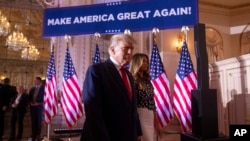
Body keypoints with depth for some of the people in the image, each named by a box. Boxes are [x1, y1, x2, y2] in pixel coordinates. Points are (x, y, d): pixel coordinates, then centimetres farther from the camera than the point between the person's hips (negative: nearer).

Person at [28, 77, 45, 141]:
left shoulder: (44, 88, -2)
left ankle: (38, 135, 9)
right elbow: (29, 97, 16)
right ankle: (33, 135, 11)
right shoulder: (32, 88, 15)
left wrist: (39, 103, -14)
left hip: (39, 106, -5)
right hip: (32, 106, 5)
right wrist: (31, 102, -2)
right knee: (33, 121, 5)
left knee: (39, 121, 0)